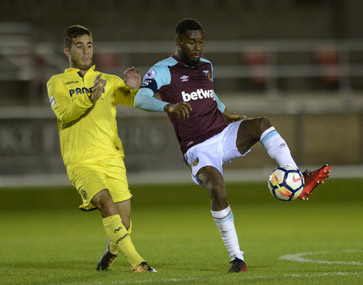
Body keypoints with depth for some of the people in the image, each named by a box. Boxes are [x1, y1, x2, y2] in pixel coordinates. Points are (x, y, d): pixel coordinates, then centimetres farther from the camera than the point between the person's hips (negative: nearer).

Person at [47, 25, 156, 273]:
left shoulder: (109, 82, 18)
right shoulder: (57, 83, 9)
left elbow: (133, 100, 4)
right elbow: (64, 113, -10)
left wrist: (134, 88, -19)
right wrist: (89, 98, -27)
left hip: (112, 158, 3)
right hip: (81, 163, -3)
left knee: (123, 224, -3)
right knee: (107, 203, -27)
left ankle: (109, 256, 28)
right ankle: (136, 261, -26)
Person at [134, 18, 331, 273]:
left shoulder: (206, 67, 16)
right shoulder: (162, 71, -5)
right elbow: (140, 100, -23)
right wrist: (169, 106, -42)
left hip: (225, 135, 5)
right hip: (199, 150, -5)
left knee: (262, 123, -25)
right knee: (217, 189, -31)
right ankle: (237, 258, -22)